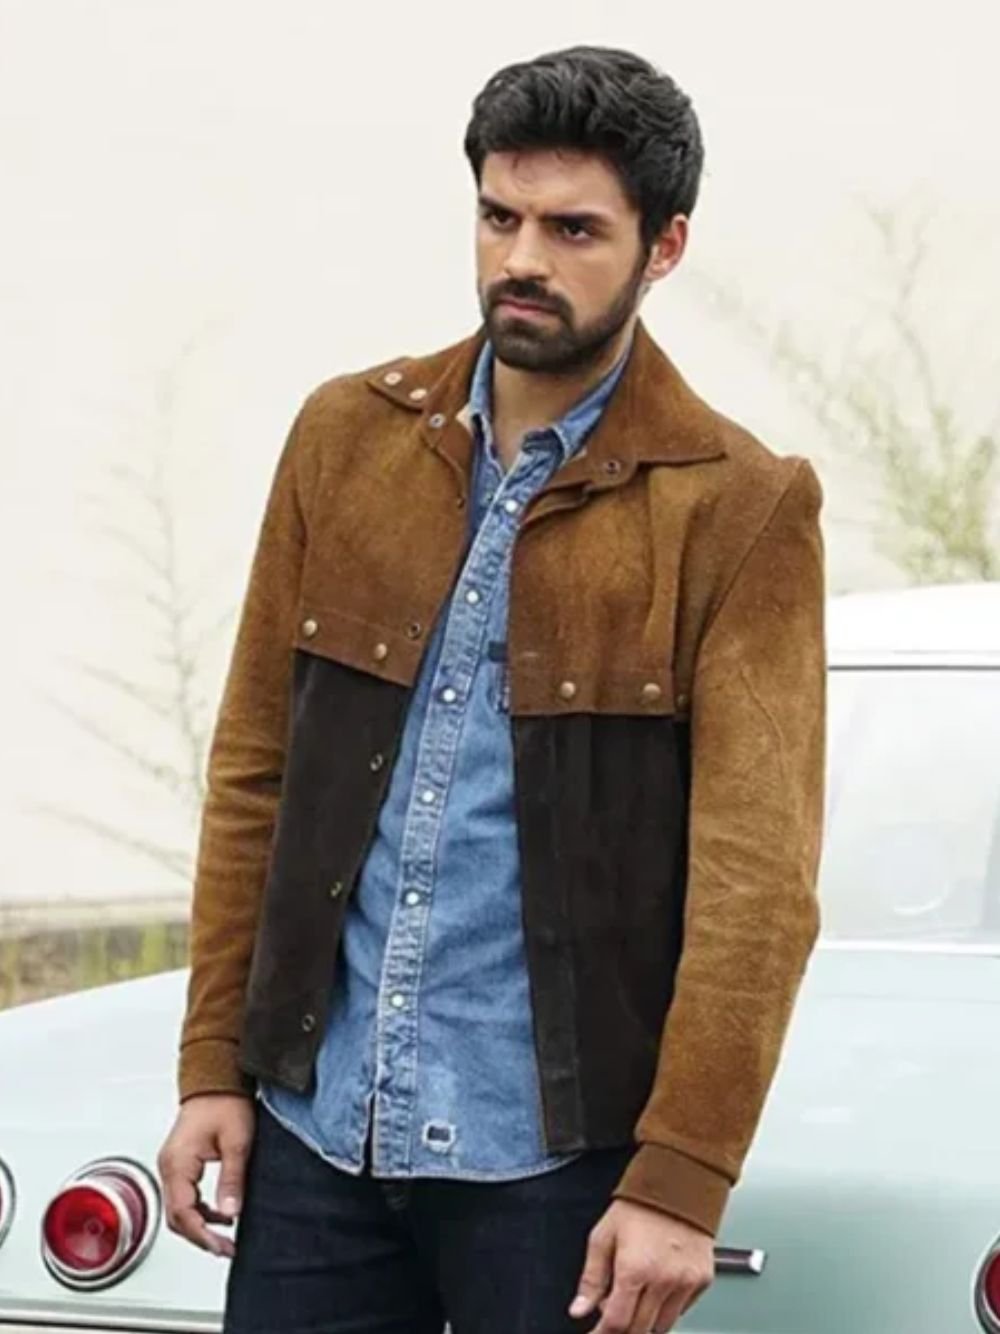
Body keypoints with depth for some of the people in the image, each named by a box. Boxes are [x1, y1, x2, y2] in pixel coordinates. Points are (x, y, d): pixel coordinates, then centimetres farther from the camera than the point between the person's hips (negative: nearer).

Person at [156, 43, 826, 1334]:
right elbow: (253, 766, 10)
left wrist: (681, 1180, -15)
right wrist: (212, 1065, 6)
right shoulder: (346, 438, 7)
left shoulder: (739, 508, -6)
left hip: (558, 1152, -3)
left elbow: (759, 877, -10)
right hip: (314, 1129, 4)